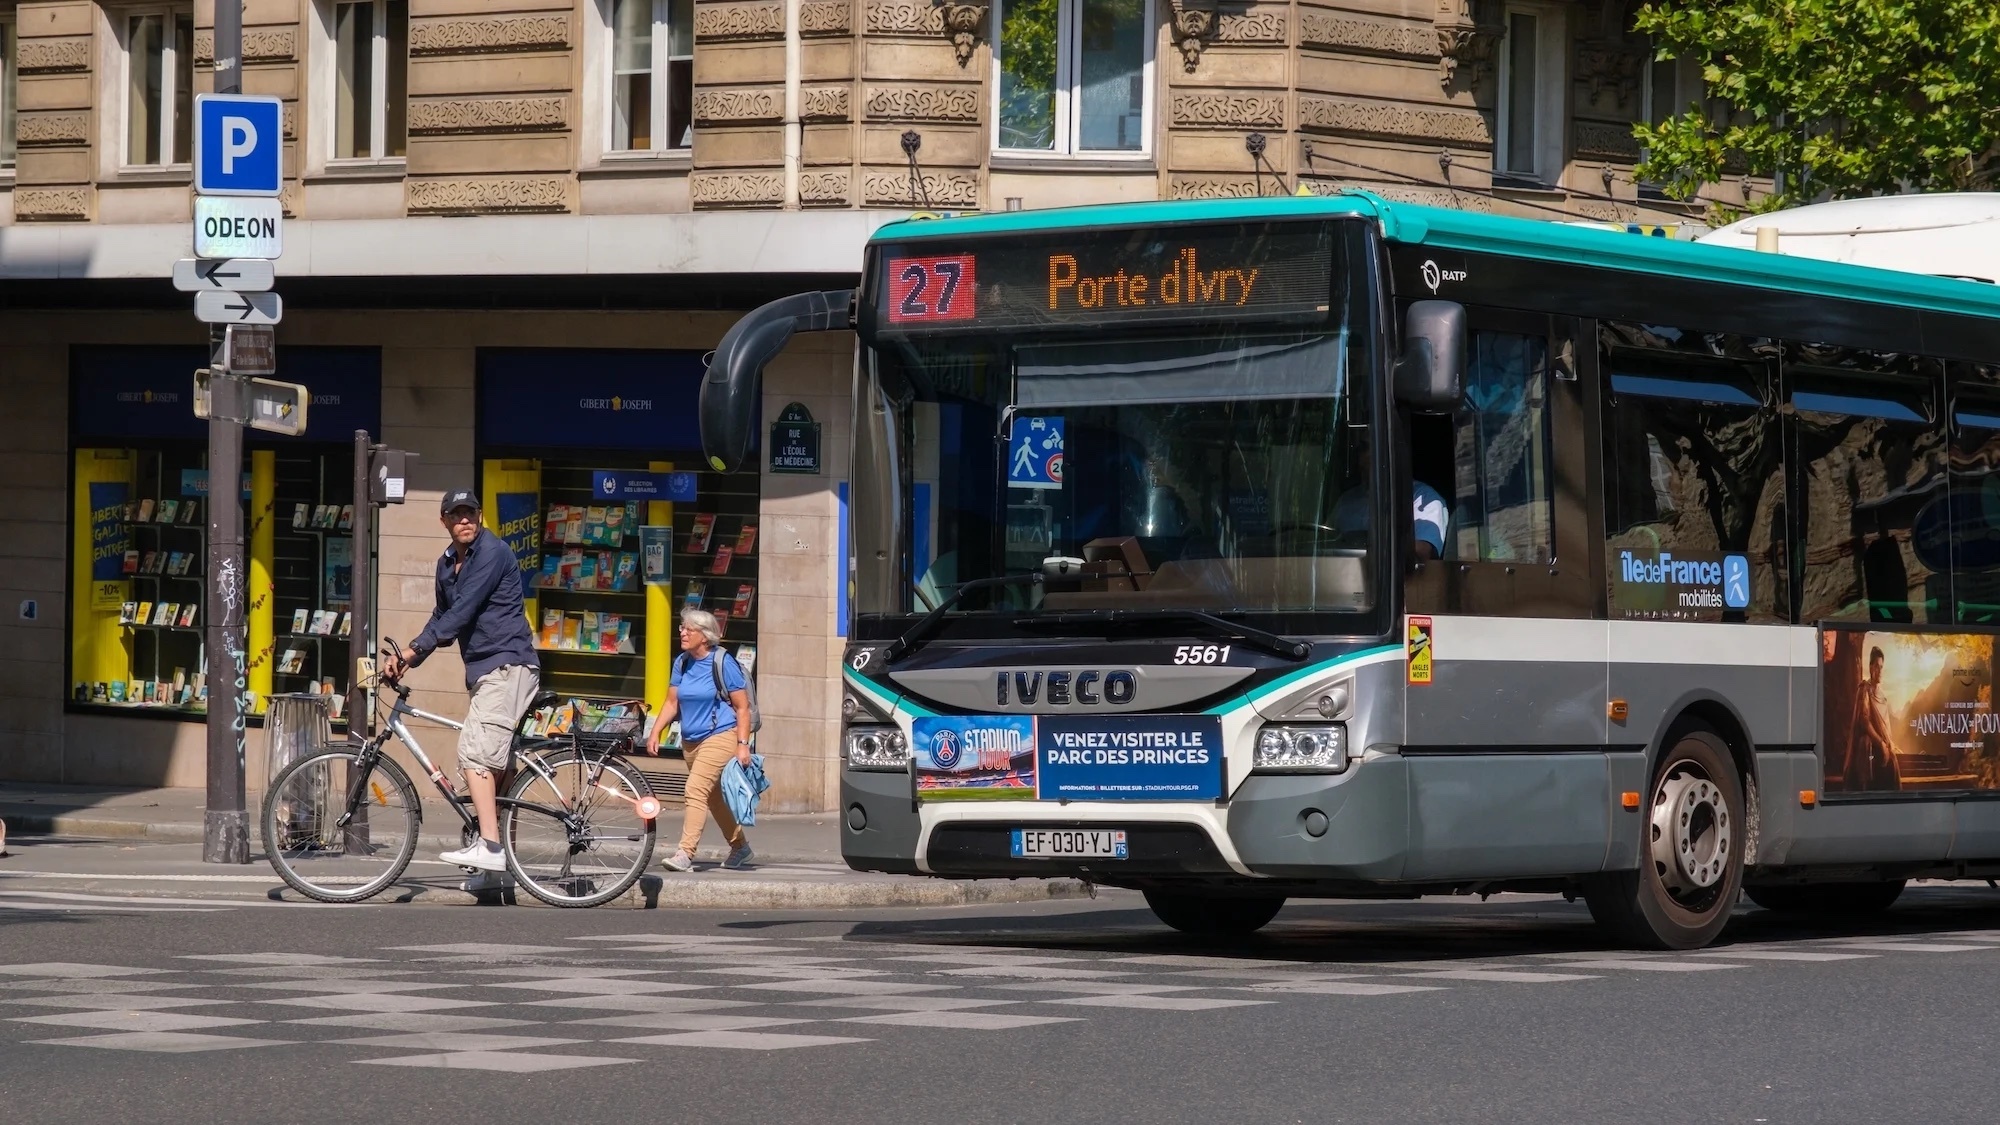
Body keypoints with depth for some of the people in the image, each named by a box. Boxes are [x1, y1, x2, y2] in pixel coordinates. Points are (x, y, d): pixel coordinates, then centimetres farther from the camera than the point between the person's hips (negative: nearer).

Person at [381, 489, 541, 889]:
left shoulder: (491, 552, -14)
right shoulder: (447, 564, 15)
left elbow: (462, 612, -20)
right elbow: (443, 617, 25)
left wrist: (411, 651, -21)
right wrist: (409, 661, 11)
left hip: (507, 665, -10)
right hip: (483, 670, 10)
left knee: (475, 752, -22)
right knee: (495, 763, 11)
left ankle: (489, 847, -29)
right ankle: (495, 869, 14)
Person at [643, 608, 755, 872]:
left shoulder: (723, 663, -10)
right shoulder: (682, 663, 8)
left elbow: (742, 708, -10)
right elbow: (672, 703, 12)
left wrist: (743, 745, -16)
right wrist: (655, 733, -1)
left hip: (719, 737, -8)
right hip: (690, 740, 8)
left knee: (696, 791, -20)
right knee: (714, 797, 17)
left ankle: (685, 854, -25)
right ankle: (740, 847, 33)